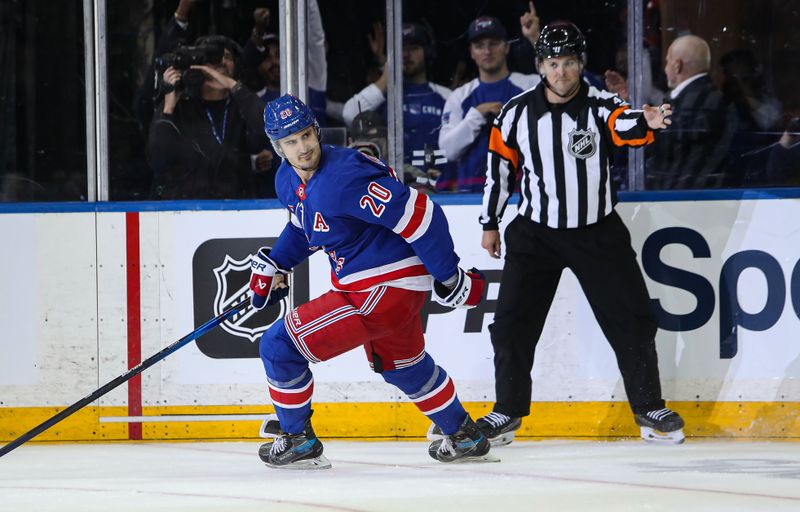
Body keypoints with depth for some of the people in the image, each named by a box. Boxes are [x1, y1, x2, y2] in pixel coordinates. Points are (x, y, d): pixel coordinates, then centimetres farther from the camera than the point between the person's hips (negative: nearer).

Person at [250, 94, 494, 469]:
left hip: (384, 290, -11)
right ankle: (464, 437, 49)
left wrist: (449, 277, -20)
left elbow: (421, 216, -27)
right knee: (402, 365, 33)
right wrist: (272, 263, 13)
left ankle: (297, 441, 10)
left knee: (279, 347, -6)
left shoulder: (343, 178, -28)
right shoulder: (288, 180, 2)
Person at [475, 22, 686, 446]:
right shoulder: (517, 113, -5)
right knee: (512, 322, -4)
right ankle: (507, 412, 10)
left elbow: (625, 125, -33)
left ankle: (649, 410, 13)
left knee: (631, 319, -1)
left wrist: (647, 122, -56)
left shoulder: (599, 105, -11)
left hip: (598, 232, -1)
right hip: (536, 232, 1)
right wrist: (490, 225, 10)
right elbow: (499, 165, 6)